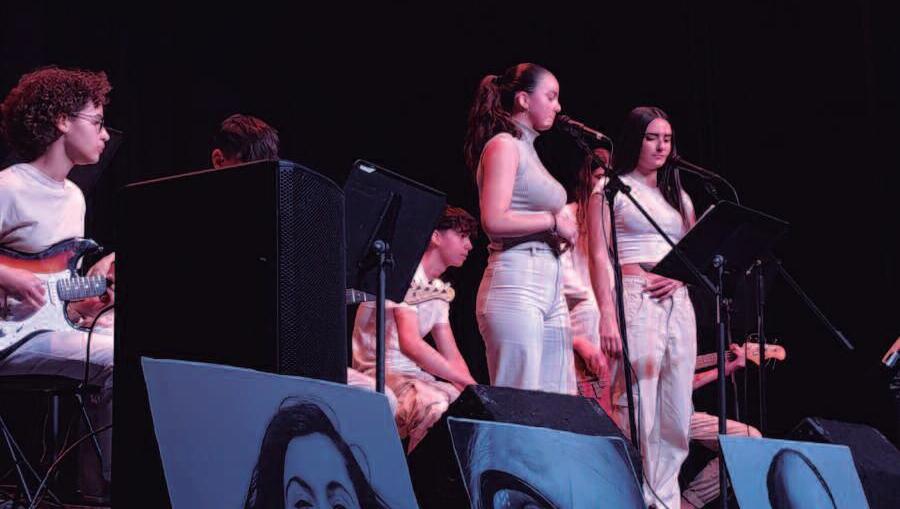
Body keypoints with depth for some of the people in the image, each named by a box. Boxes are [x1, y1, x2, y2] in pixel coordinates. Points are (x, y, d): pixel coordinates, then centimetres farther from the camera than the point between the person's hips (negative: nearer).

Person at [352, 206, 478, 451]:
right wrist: (468, 382, -23)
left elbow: (452, 357, 14)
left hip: (416, 376, 8)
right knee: (435, 406, -36)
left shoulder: (440, 291, 17)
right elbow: (410, 344, -23)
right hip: (382, 375, -8)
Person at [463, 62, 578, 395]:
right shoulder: (503, 145, -4)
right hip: (516, 286, -9)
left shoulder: (528, 150, 22)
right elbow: (494, 220, -17)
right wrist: (554, 221, -8)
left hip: (550, 288, 9)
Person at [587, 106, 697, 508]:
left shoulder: (679, 197, 22)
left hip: (677, 303, 6)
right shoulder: (611, 189, 5)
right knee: (635, 407, -15)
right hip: (633, 300, -6)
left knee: (676, 412, 2)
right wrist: (607, 314, -15)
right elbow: (599, 256, -4)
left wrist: (680, 276, -2)